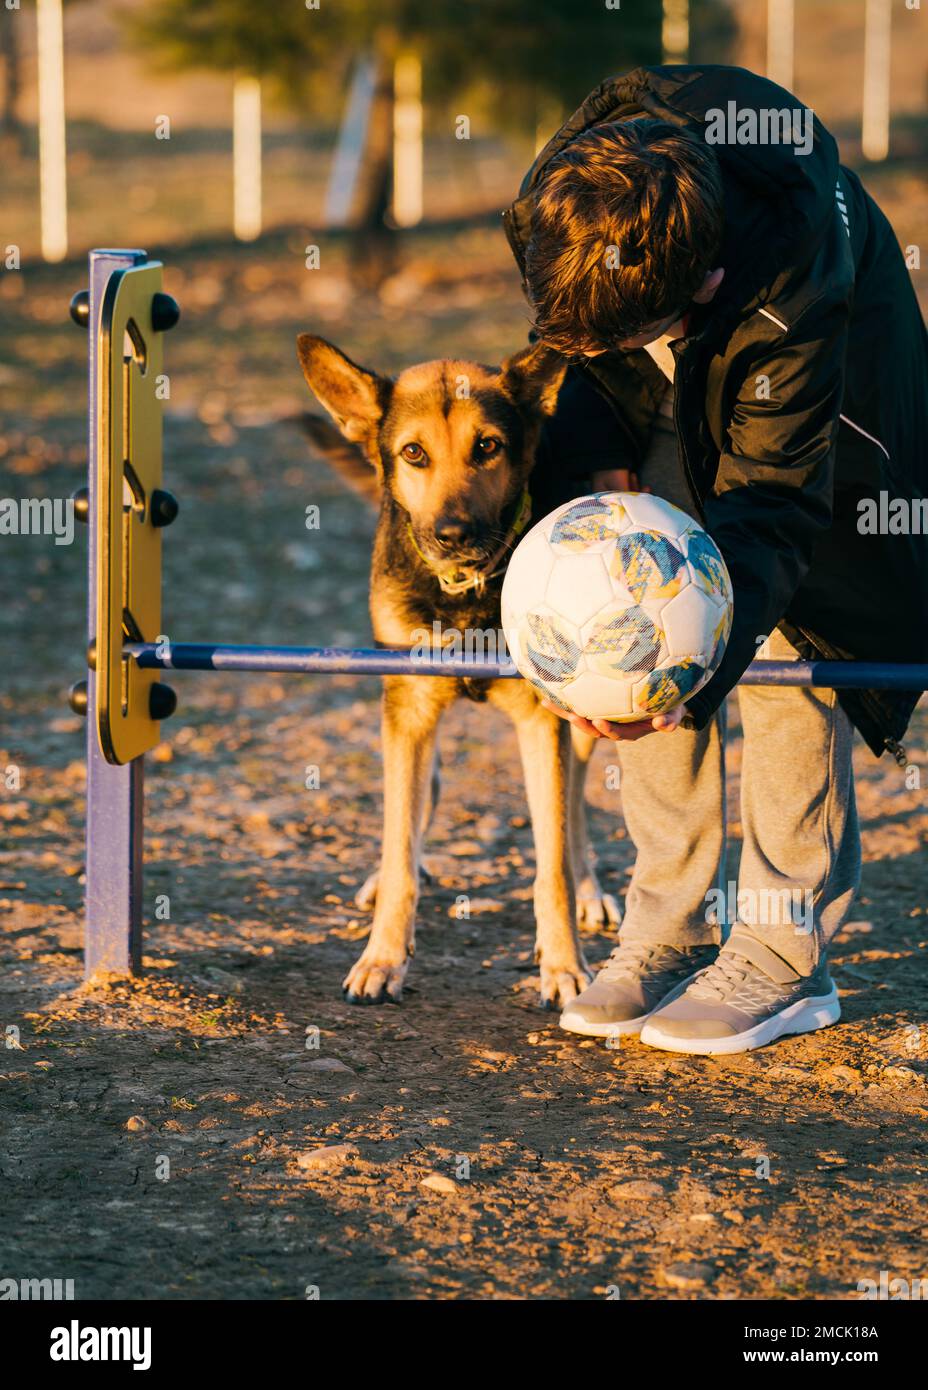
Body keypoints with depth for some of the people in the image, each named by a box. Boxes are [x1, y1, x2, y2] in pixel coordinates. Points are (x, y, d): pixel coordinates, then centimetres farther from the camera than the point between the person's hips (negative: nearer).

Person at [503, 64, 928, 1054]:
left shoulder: (795, 291, -44)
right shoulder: (552, 208, -31)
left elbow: (769, 504, -39)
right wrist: (592, 456, -18)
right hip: (668, 397, 5)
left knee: (786, 632, -14)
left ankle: (787, 952, -7)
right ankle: (673, 923, 5)